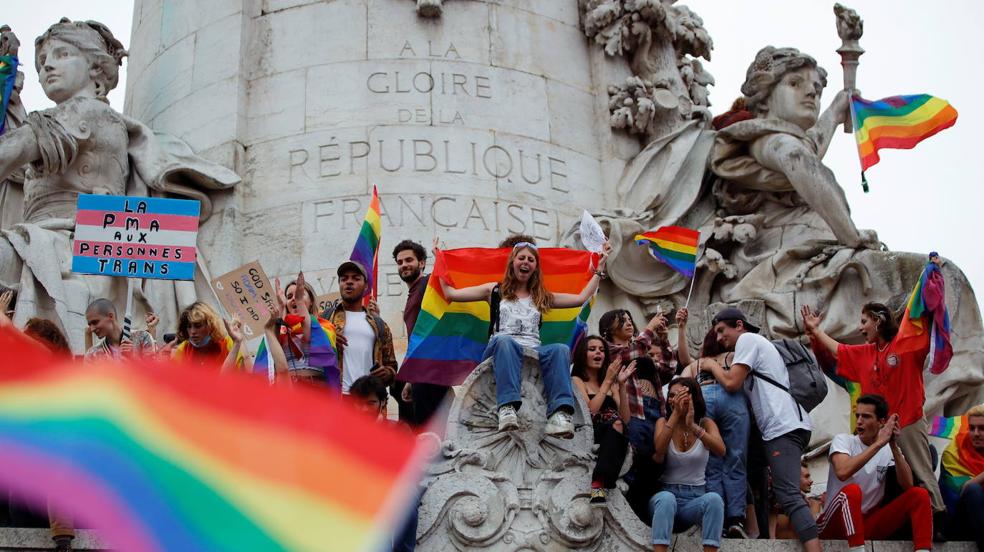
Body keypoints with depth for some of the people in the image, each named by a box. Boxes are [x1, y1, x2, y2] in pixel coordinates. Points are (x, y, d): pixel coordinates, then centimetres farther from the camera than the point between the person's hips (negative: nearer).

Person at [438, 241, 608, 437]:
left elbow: (582, 298, 20)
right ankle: (507, 409, -58)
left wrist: (599, 270, 22)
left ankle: (560, 414, -51)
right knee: (504, 341, -40)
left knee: (560, 349, -31)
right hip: (501, 348, -2)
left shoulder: (542, 298, 27)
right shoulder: (495, 291, 21)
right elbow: (450, 293, 16)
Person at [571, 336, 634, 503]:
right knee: (615, 423, -32)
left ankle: (598, 484, -45)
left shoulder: (611, 384, 24)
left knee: (618, 424, -30)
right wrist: (608, 381, -5)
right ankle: (599, 485, -44)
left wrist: (621, 385, 1)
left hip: (613, 443, 4)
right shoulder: (576, 380, 9)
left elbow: (625, 419, 10)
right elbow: (589, 411, -10)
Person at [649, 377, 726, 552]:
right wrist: (675, 414, -25)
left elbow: (720, 451, -19)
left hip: (696, 497, 1)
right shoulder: (663, 422, 3)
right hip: (666, 493, -1)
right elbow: (658, 450, -19)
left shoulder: (706, 423, 3)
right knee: (667, 498, -36)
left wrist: (693, 427, -32)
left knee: (714, 498, -33)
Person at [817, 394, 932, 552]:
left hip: (869, 523, 4)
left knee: (919, 494, -9)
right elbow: (842, 472, -27)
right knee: (852, 490, -35)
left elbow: (908, 486, -10)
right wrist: (879, 443, -25)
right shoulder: (843, 440, -5)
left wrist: (894, 447, -19)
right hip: (835, 523, -4)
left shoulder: (889, 450, 6)